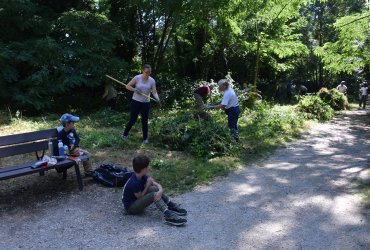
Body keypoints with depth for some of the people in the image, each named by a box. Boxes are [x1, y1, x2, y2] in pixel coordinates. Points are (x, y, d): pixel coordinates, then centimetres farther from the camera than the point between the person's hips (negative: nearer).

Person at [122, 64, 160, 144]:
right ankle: (125, 134, 26)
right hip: (136, 102, -2)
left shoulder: (152, 81, -3)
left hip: (146, 103, 2)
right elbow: (127, 86, -5)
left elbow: (154, 92, -10)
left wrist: (157, 98, -31)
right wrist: (135, 89, -21)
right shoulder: (137, 78, -8)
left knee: (145, 121, 5)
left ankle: (145, 139, 19)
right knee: (132, 120, 4)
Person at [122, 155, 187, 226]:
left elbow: (157, 184, -8)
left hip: (137, 201, 8)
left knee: (155, 188, -11)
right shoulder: (134, 183, -29)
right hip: (130, 207, -8)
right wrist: (148, 184, -18)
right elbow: (140, 197, -18)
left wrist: (160, 191, -29)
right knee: (153, 195, -27)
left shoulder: (143, 177, -4)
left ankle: (172, 206, -8)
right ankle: (168, 216, -37)